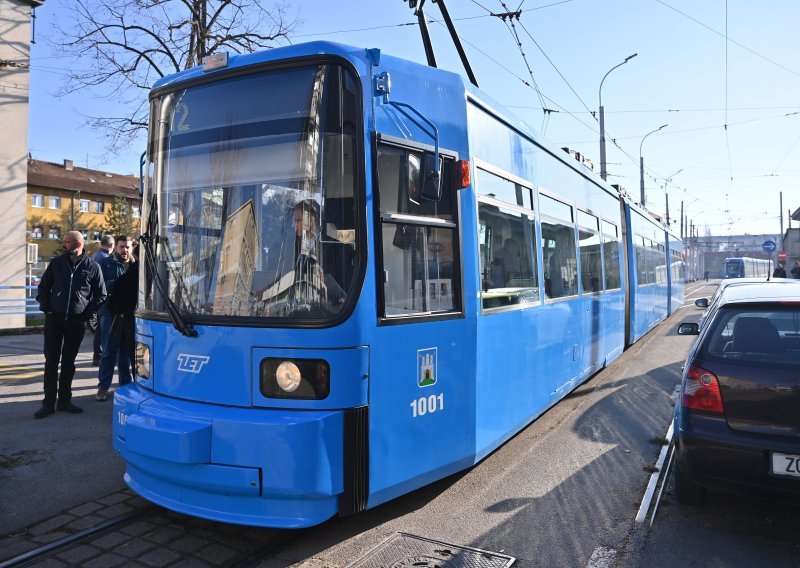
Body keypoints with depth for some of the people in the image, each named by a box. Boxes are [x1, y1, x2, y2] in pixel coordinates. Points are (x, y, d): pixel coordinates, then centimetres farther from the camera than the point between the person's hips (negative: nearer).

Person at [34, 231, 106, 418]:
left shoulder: (92, 267, 0)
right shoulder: (57, 263, 5)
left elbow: (101, 295, 7)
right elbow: (43, 286, 13)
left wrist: (87, 313, -1)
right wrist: (46, 307, 2)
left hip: (76, 321, -1)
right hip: (54, 319, 1)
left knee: (69, 361, 8)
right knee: (51, 360, 1)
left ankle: (64, 400, 18)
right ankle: (49, 403, 7)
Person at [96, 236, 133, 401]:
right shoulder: (106, 264, 3)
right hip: (110, 312, -3)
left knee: (126, 351, 11)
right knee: (109, 350, -1)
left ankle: (125, 383, 21)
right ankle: (103, 386, 8)